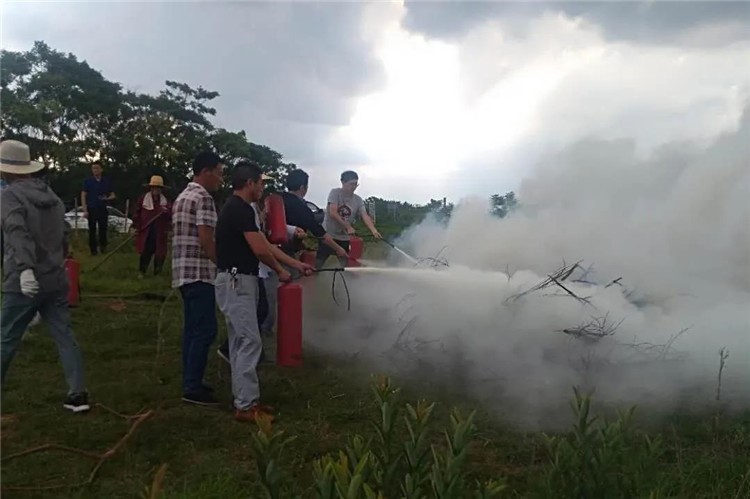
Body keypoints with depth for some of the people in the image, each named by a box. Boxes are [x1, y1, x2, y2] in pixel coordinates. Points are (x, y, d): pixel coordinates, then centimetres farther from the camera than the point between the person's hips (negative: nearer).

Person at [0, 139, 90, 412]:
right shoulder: (52, 195, 12)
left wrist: (25, 268, -39)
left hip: (25, 282, -6)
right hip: (56, 280, 6)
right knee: (65, 337, 7)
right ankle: (78, 394, 6)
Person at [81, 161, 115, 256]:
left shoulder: (107, 181, 7)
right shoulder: (88, 181, 2)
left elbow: (113, 195, 11)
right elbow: (83, 196, 1)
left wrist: (107, 198, -13)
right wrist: (85, 210, -7)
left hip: (103, 209, 1)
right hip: (92, 209, -1)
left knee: (103, 229, 2)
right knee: (92, 230, 2)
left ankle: (103, 247, 14)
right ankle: (93, 249, 9)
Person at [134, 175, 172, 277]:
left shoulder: (165, 201, 8)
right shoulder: (143, 199, 1)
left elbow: (170, 216, 7)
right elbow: (137, 213, 3)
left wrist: (167, 212, -15)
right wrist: (136, 227, -2)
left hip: (160, 231, 2)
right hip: (146, 230, -2)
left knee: (160, 252, 5)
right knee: (145, 251, 1)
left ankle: (157, 272, 18)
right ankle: (142, 271, 15)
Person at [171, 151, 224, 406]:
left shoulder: (182, 197, 18)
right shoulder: (203, 198, -13)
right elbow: (205, 240, -20)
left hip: (183, 271, 10)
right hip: (199, 273, -10)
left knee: (192, 329, 13)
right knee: (205, 330, -6)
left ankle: (190, 382, 19)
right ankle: (193, 388, -3)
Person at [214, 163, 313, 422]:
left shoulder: (236, 209, 17)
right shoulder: (241, 209, -16)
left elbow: (266, 244, 18)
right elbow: (261, 250, -18)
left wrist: (297, 264, 18)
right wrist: (280, 271, 0)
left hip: (237, 281, 11)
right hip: (236, 282, -11)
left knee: (240, 342, 12)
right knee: (250, 341, -8)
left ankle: (244, 399, 20)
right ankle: (246, 405, -2)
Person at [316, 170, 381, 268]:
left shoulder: (358, 200, 0)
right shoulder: (335, 193, -11)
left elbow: (365, 216, -12)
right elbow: (333, 213, -21)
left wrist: (374, 231, -30)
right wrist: (348, 227, -24)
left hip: (344, 238, 4)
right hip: (328, 235, -4)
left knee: (345, 266, 7)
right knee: (317, 263, -2)